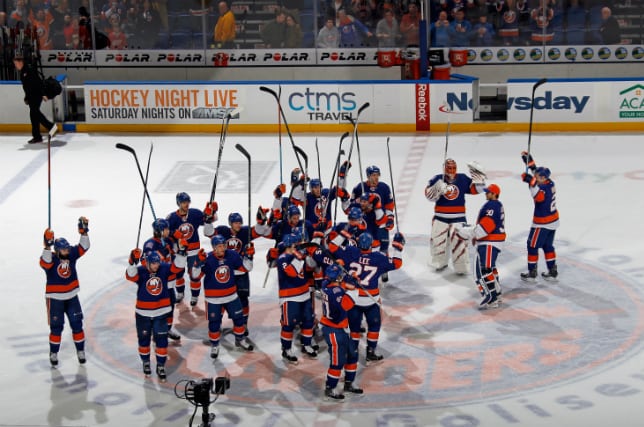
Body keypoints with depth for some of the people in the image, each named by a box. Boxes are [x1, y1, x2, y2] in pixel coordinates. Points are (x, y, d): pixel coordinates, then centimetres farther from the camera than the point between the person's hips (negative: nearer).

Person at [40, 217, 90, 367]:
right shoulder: (51, 258, -16)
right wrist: (47, 246, -51)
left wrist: (83, 231, -25)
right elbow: (45, 262, -38)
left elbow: (84, 247, -12)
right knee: (56, 327, 2)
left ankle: (80, 351, 22)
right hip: (55, 298, -4)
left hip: (72, 296, 4)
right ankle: (53, 353, 18)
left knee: (77, 324, 7)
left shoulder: (71, 254, -3)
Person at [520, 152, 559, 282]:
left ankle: (532, 273, 10)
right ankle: (552, 272, 23)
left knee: (532, 246, 4)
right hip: (553, 221, 9)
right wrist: (529, 161, 14)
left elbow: (539, 196, -47)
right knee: (548, 246, 19)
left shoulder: (544, 188, -25)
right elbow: (536, 171, 15)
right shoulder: (550, 183, 0)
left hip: (542, 224, -9)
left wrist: (531, 182, -52)